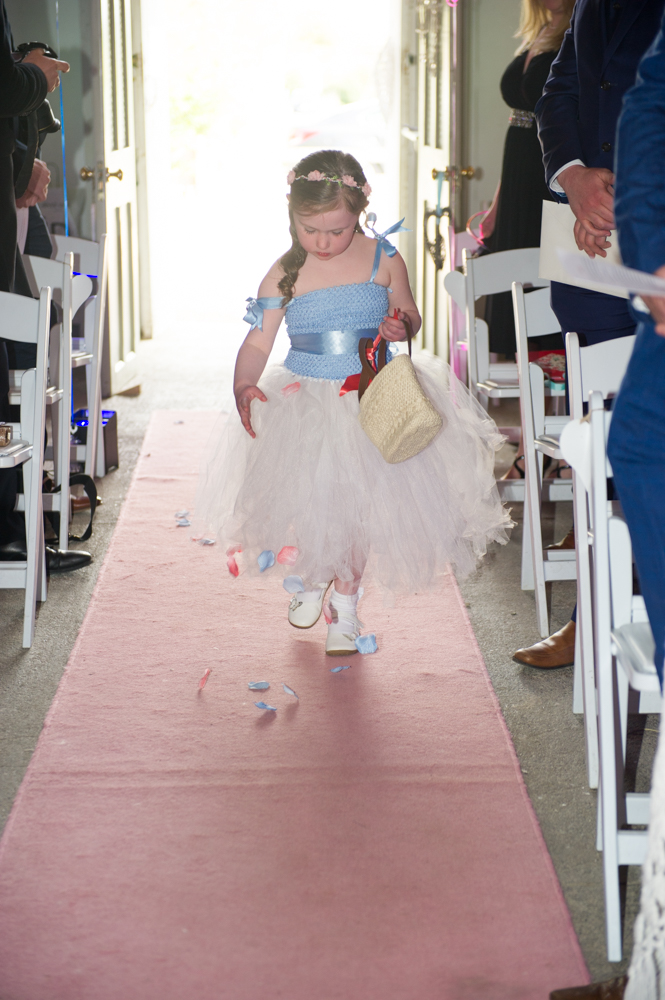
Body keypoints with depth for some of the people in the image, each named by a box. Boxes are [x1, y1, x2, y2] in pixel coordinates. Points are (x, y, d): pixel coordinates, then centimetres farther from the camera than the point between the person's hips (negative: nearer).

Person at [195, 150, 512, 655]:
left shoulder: (382, 259, -3)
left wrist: (402, 326, -16)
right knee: (305, 496, 0)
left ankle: (345, 605, 23)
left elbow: (408, 313, 9)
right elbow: (258, 341, -5)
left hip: (372, 399, 0)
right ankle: (308, 578, 34)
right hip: (304, 401, 0)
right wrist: (243, 385, -23)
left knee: (356, 501, 3)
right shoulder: (284, 276, -4)